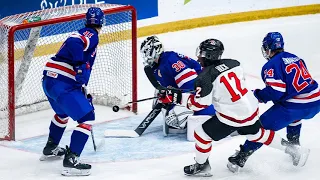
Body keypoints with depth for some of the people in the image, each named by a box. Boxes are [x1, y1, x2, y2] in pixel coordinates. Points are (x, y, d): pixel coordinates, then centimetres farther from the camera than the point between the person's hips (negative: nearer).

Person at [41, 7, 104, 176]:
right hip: (62, 84, -10)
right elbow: (73, 43, -28)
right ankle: (71, 161, -16)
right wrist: (81, 69, -27)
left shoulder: (82, 34, 23)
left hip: (49, 80, 10)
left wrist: (84, 92, 32)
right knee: (86, 116, -8)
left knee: (63, 112, 35)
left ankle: (50, 148, 50)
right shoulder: (91, 35, -6)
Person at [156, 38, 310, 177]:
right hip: (251, 109, 7)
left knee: (202, 134, 9)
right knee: (257, 134, 30)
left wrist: (177, 97, -8)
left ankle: (201, 166, 25)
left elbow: (200, 104, -17)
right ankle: (295, 150, 37)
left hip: (232, 117, -7)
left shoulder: (205, 77, -19)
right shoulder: (232, 64, 0)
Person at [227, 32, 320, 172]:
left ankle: (242, 156, -2)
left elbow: (275, 91, -17)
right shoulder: (296, 58, 16)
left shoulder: (272, 65, -7)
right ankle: (294, 144, 43)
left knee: (263, 125, 1)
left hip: (295, 106, -7)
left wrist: (257, 95, -2)